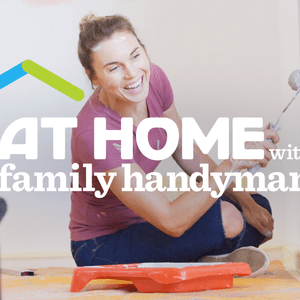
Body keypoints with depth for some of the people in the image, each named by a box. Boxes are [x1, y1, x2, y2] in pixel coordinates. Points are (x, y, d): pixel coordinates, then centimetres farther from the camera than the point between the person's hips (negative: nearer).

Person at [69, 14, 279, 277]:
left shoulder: (153, 79, -12)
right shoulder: (94, 134, -34)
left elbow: (185, 154, 4)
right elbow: (172, 222, -36)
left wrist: (244, 201, -5)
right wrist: (233, 161, -39)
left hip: (141, 221, 8)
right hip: (101, 246, -8)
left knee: (260, 208, 6)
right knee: (226, 218, -27)